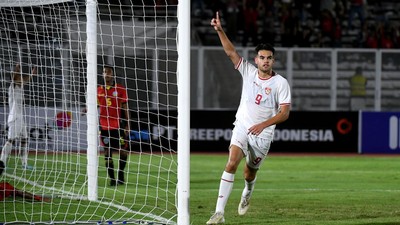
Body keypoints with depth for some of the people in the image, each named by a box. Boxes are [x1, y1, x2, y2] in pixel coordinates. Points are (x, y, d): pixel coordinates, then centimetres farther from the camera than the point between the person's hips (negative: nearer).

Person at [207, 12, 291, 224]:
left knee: (250, 173, 12)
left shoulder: (280, 83, -8)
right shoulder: (248, 71, -1)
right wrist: (219, 30, -20)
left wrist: (263, 125, -25)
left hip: (263, 134, 0)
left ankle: (247, 192, 53)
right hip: (242, 127, 0)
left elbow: (284, 112, -13)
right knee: (231, 163, -21)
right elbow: (231, 52, -8)